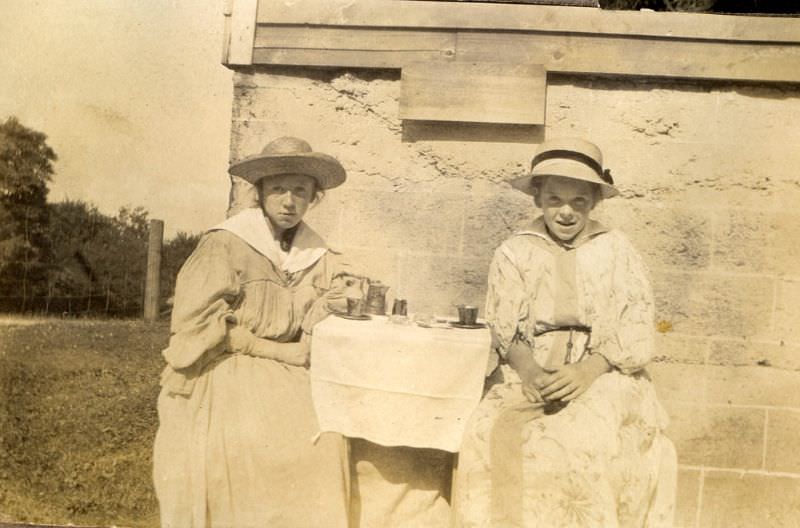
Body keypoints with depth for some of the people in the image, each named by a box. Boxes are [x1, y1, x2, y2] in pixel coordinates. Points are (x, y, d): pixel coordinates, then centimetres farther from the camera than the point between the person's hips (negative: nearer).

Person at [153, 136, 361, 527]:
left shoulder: (318, 257, 6)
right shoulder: (224, 246, -10)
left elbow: (304, 333, 6)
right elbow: (198, 327, -13)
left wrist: (329, 307, -16)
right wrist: (281, 352, -11)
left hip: (281, 380, 4)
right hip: (222, 379, -4)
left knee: (316, 442, -14)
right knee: (243, 450, -21)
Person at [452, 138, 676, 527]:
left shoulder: (616, 252, 8)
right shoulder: (514, 254, 10)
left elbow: (636, 331, 0)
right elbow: (502, 328, 3)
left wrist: (588, 370, -17)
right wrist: (526, 367, -18)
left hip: (603, 376, 0)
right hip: (529, 377, 1)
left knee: (592, 440, -30)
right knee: (490, 438, -26)